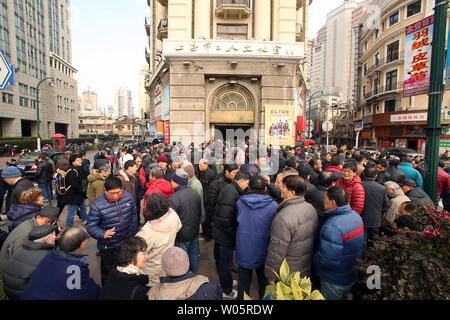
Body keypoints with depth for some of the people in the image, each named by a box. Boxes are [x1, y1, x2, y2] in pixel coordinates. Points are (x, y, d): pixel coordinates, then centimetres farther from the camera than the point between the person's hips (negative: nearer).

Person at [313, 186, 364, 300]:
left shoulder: (332, 227, -34)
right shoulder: (356, 216, -5)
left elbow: (327, 260, -32)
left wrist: (314, 258, -14)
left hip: (335, 281, -8)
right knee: (344, 297, 29)